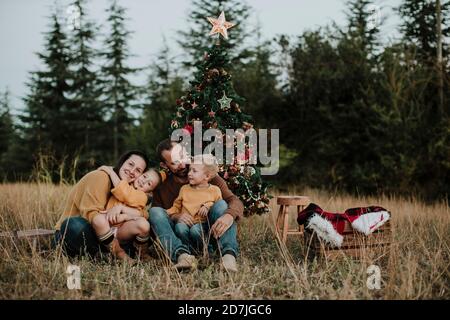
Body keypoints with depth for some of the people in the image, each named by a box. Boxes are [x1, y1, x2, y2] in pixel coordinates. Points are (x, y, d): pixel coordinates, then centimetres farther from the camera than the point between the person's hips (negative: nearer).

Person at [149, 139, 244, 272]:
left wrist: (229, 216, -35)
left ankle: (229, 254, -45)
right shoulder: (161, 185, 5)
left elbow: (234, 201, -11)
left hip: (208, 236, -1)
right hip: (179, 240, 1)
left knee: (221, 204, -23)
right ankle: (182, 254, -44)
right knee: (155, 211, -19)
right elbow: (156, 217, -1)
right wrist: (174, 217, -22)